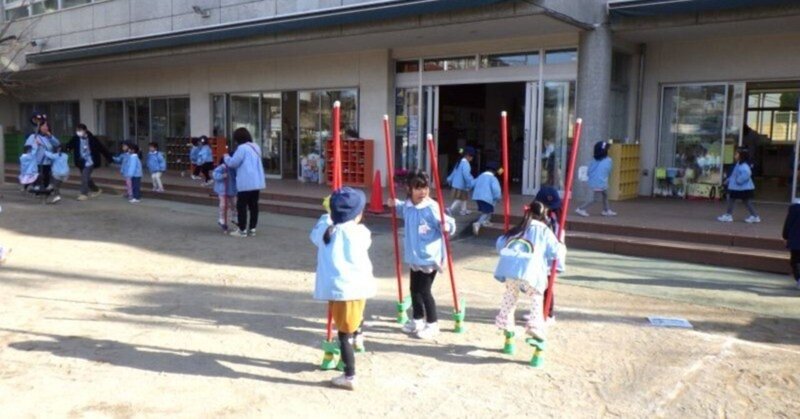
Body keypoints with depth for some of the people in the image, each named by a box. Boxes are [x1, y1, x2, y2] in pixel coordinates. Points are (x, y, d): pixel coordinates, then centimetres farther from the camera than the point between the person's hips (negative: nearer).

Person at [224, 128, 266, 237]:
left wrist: (226, 157, 9)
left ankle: (242, 230, 4)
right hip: (257, 182, 8)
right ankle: (252, 229, 14)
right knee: (253, 205, 10)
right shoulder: (255, 147, 15)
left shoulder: (242, 148, -13)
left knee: (242, 206, 0)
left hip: (246, 183, -8)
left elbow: (233, 163, -12)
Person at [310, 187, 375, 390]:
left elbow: (315, 235, 26)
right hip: (356, 287, 0)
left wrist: (328, 216, 37)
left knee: (344, 333, 3)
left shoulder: (324, 229, 4)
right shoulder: (360, 232, -1)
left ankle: (349, 377, 7)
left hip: (335, 289, 0)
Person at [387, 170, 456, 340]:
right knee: (414, 289, 17)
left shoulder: (432, 207, -19)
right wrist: (396, 205, 12)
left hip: (429, 257, -7)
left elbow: (446, 223, -20)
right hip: (414, 256, 7)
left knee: (424, 290, -3)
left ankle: (432, 323, 14)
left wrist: (447, 226, -41)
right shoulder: (408, 206, 3)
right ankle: (417, 319, 36)